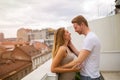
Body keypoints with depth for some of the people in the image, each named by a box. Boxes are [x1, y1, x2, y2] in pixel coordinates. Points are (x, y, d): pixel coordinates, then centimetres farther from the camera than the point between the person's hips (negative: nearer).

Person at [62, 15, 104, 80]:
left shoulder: (90, 38, -23)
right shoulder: (90, 37, 10)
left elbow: (78, 61, -25)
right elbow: (81, 56, 6)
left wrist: (61, 67, -18)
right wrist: (71, 45, 5)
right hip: (88, 75, 9)